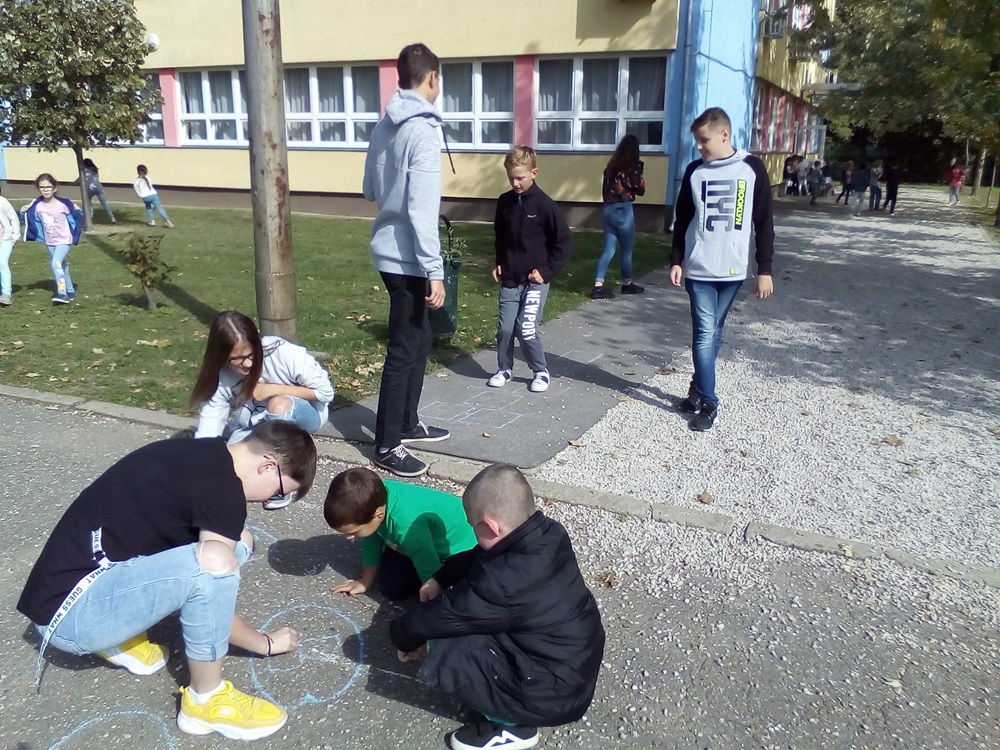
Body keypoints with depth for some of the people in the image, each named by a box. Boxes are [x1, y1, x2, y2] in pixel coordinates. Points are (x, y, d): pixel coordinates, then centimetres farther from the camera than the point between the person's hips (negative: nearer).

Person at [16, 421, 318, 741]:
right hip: (70, 613, -9)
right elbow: (212, 589, -14)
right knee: (215, 562, -29)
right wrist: (266, 643, 2)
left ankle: (121, 638, 14)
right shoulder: (222, 487, -21)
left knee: (237, 542, 6)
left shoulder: (202, 455, 6)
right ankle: (205, 701, -6)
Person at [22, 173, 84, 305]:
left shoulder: (63, 204, -15)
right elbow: (33, 220, 9)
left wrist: (78, 210, -23)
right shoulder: (36, 205, -3)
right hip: (49, 242, 6)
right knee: (62, 266, 17)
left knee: (56, 264, -22)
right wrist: (24, 212, -8)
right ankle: (70, 291, 32)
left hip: (64, 240, -6)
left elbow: (76, 217, -4)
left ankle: (62, 293, -19)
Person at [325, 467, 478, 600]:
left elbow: (431, 573, -31)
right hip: (428, 538, 7)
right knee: (391, 587, 3)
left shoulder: (408, 527, -43)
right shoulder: (376, 496, -22)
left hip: (460, 546, -6)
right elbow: (372, 539, -2)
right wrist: (367, 580, 10)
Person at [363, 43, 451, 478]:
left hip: (388, 250, 9)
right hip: (407, 257, -9)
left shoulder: (384, 127, 11)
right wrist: (435, 271, -22)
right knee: (404, 350, -1)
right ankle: (387, 446, 9)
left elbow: (370, 191, 20)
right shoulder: (423, 130, -17)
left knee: (417, 340, 19)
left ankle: (407, 424, 32)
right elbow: (422, 211, -23)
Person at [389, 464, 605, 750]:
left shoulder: (502, 583, -31)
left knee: (439, 650, -14)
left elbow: (440, 616, -15)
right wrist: (440, 579, 5)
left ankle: (512, 724, 2)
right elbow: (477, 557, 12)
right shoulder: (547, 534, -7)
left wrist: (403, 637, 4)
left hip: (554, 694, -9)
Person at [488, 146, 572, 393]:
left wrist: (546, 271, -11)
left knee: (527, 330, -10)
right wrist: (499, 263, 10)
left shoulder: (544, 204, -11)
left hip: (535, 281, -4)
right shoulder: (504, 202, 3)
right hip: (509, 280, 4)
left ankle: (541, 372, 11)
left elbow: (565, 242, -7)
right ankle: (504, 369, 24)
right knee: (505, 329, 3)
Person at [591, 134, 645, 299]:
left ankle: (598, 286, -4)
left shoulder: (612, 165, 9)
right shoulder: (633, 166, -8)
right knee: (626, 249, 10)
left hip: (608, 209, 6)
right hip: (623, 210, -6)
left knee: (609, 249, 6)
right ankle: (627, 284, 25)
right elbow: (640, 190, 0)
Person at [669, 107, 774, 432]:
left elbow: (763, 221, 1)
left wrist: (764, 269, -2)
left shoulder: (752, 168, 0)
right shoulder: (695, 171, 4)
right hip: (699, 269, 0)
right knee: (704, 334, -5)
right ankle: (708, 403, 1)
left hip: (733, 269, 0)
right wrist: (676, 261, 3)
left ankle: (697, 389, 26)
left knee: (714, 333, 10)